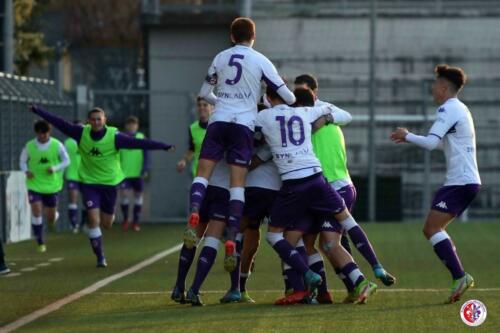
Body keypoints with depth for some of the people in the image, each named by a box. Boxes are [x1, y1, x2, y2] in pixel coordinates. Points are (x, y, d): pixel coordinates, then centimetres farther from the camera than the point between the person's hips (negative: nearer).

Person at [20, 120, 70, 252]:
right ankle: (40, 243, -1)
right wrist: (26, 171, -17)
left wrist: (55, 168, -18)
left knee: (51, 217, 6)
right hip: (34, 184, 0)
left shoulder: (57, 145, -8)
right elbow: (23, 161, 5)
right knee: (36, 212, -14)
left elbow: (66, 160, 0)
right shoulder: (29, 146, -7)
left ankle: (53, 216, 47)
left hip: (52, 185, 0)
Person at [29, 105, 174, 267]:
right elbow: (59, 123, -5)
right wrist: (37, 111, -5)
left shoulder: (114, 137, -14)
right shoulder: (82, 133, -8)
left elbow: (139, 143, -19)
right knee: (94, 219, -12)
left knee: (106, 223, 7)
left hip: (110, 183, 0)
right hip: (89, 182, 0)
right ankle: (100, 257, 1)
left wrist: (163, 146, -25)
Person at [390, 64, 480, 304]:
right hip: (467, 180, 10)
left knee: (432, 228, -15)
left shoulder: (448, 109, -11)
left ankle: (459, 276, -23)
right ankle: (460, 278, 6)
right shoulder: (459, 109, 20)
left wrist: (407, 136, -4)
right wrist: (410, 138, 28)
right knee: (435, 230, 12)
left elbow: (431, 143, -21)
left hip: (459, 182, -10)